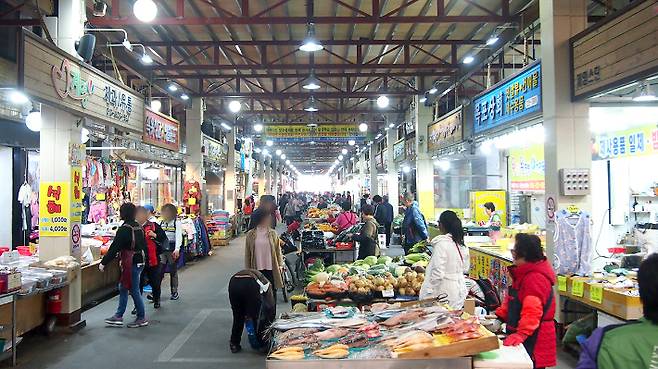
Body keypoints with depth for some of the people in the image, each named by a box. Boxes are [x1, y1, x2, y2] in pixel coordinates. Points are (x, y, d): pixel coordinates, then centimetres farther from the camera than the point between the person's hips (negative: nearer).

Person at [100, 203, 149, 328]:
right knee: (123, 288, 17)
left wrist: (103, 262, -11)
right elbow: (144, 246, 16)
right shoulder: (138, 227, 9)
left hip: (131, 264, -9)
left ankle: (142, 318, 10)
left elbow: (114, 248, -17)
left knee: (134, 290, 1)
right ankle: (118, 316, 23)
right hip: (139, 262, 9)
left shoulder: (124, 229, -17)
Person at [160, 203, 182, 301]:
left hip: (172, 251, -4)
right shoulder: (161, 223, 11)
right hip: (162, 250, 4)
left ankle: (174, 292, 17)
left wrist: (177, 250, -21)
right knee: (159, 271, -2)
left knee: (173, 272, 6)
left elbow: (178, 237, -12)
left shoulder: (177, 223, -4)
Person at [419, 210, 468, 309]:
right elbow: (465, 268, 15)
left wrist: (429, 293, -14)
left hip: (445, 293, -7)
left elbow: (437, 272, -20)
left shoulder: (442, 243, -17)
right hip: (460, 289, 7)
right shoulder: (461, 244, 5)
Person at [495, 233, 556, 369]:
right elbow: (512, 300, 18)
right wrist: (499, 315, 8)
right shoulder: (524, 274, 13)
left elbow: (532, 311, -31)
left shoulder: (535, 278, -22)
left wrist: (521, 334, -37)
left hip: (534, 338, -10)